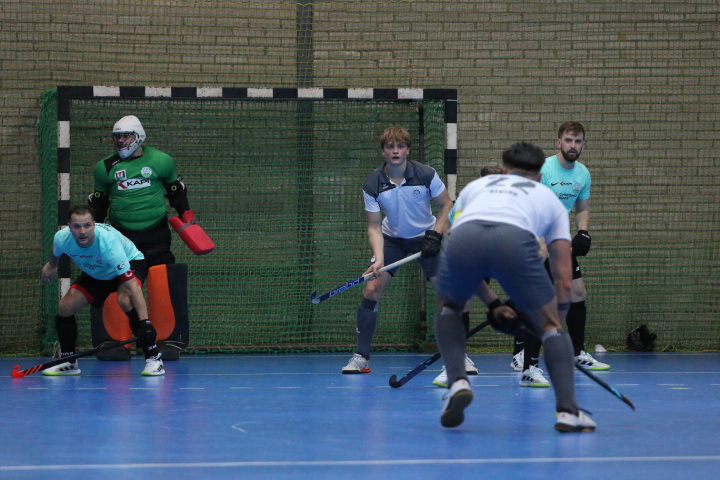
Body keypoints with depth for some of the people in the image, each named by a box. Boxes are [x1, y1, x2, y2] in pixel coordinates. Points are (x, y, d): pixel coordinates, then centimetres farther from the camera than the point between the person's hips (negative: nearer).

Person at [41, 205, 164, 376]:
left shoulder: (108, 241, -42)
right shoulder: (62, 239, -27)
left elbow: (132, 284, -45)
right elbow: (55, 251, 3)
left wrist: (145, 323, -51)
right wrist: (51, 265, 24)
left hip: (131, 264, -6)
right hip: (95, 273, 6)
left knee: (125, 299, -34)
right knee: (65, 307, -6)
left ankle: (153, 357, -26)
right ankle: (68, 363, 15)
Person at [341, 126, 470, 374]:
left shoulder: (426, 175, -19)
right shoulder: (372, 184, -16)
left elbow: (447, 204, -5)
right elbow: (374, 226, -12)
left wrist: (435, 234, -16)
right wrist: (379, 259, -26)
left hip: (425, 237, -1)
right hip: (392, 239, 1)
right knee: (371, 290, -12)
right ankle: (360, 357, -3)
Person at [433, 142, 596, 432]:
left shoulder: (477, 185, 42)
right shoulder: (549, 198, 37)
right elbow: (563, 279, 32)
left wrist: (492, 305, 46)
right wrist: (554, 326, 44)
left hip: (462, 237, 2)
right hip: (516, 240, -2)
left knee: (448, 308, 32)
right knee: (550, 325, 18)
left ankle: (457, 383, 12)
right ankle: (567, 410, 2)